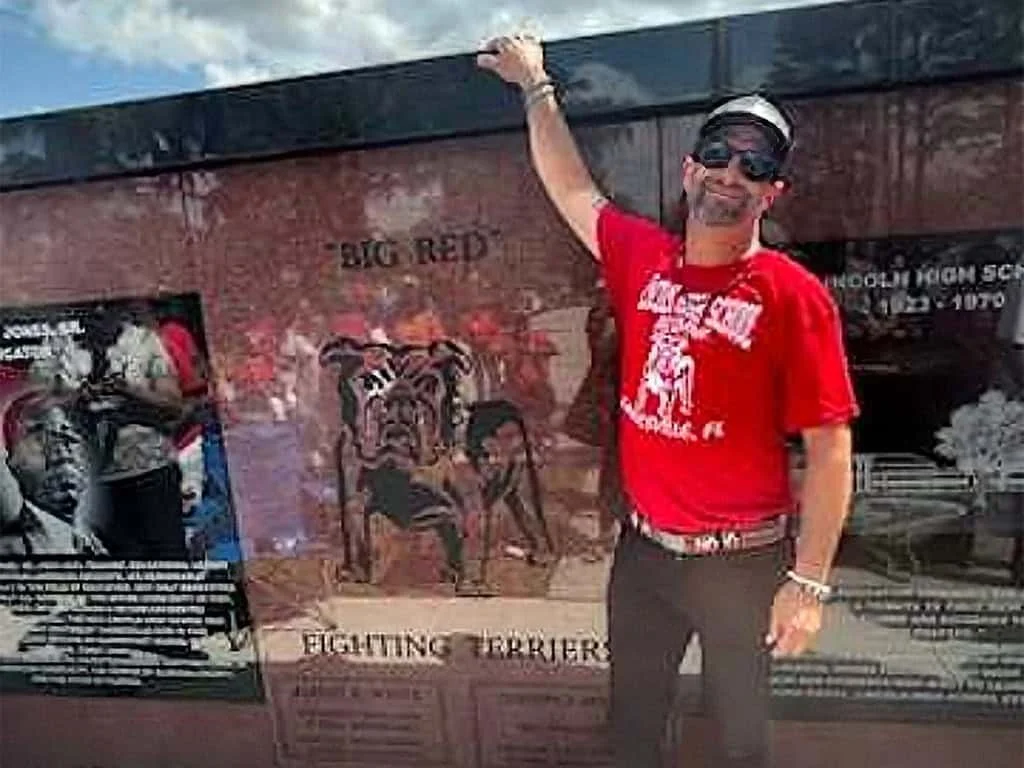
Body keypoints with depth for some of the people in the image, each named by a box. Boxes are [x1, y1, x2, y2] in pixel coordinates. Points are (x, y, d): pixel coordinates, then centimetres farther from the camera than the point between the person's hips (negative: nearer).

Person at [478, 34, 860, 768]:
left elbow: (830, 449, -15)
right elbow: (572, 189, 12)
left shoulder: (794, 295, -16)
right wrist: (537, 86, 21)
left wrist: (809, 581, -16)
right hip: (644, 545, 4)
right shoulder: (643, 258, -3)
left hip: (743, 559, -4)